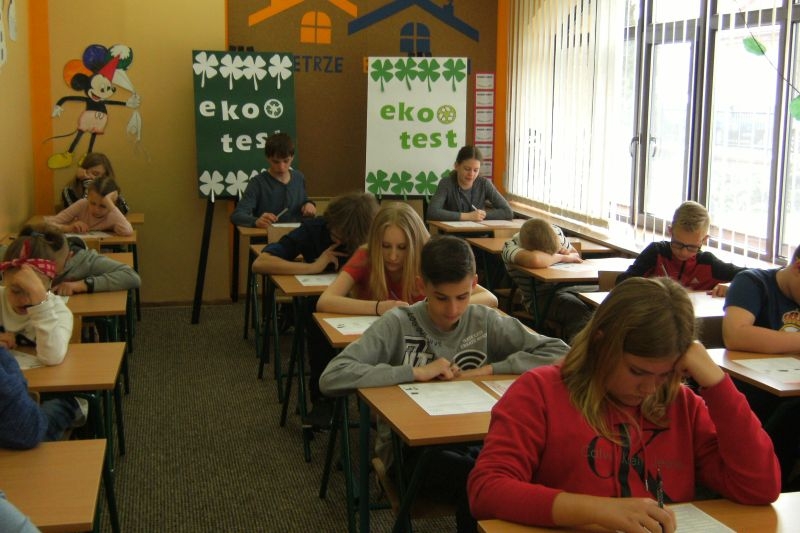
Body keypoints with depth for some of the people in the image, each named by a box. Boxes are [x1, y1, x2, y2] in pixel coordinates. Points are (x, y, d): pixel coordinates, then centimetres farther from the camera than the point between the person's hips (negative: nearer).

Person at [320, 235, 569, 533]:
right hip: (408, 445, -3)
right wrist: (416, 372, -20)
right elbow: (331, 378, -17)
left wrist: (488, 370, -11)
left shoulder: (485, 322, 3)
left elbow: (559, 352, -1)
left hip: (471, 439, 3)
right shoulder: (398, 324, -6)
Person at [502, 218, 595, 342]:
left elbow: (575, 255, 20)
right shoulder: (511, 247, -18)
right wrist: (563, 257, -22)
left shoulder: (555, 231, 0)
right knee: (580, 313, -34)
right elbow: (535, 260, -42)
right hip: (541, 296, -6)